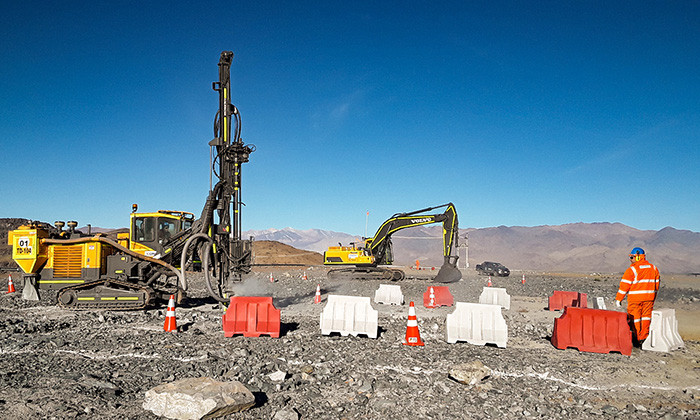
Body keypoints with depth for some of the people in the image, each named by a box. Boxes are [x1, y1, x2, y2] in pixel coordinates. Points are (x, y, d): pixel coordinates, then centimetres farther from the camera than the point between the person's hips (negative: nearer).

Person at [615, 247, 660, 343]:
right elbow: (657, 284, 14)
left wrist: (618, 299, -6)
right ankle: (644, 338, 15)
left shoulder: (632, 270, -12)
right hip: (649, 298, 5)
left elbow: (624, 286, -11)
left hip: (635, 298, -5)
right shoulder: (653, 268, 8)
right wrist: (653, 297, 24)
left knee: (634, 318, 3)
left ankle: (636, 340, 7)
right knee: (646, 317, 12)